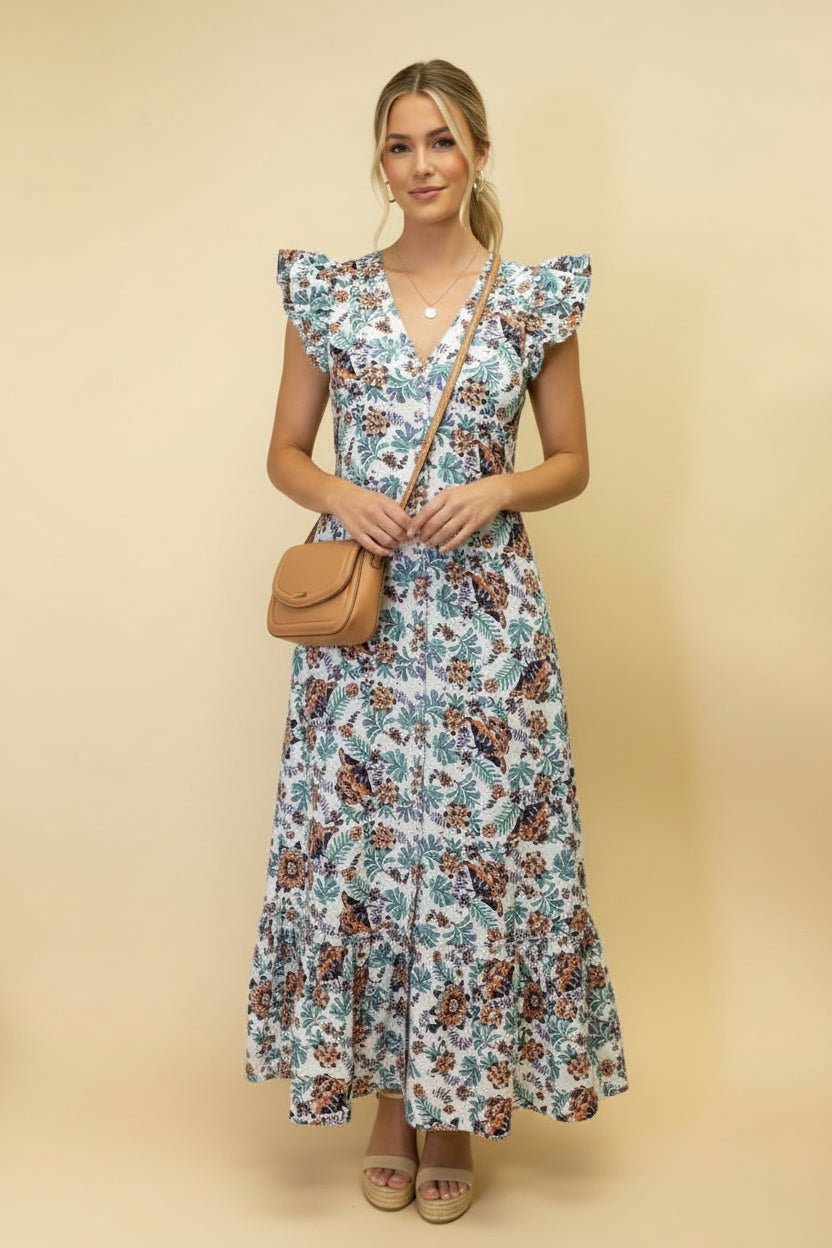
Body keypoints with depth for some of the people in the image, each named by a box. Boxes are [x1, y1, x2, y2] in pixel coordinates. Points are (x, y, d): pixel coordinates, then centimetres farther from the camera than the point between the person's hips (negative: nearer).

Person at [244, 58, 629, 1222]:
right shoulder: (328, 293, 5)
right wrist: (340, 496, -11)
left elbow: (573, 461, 7)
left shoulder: (535, 296, 2)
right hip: (359, 611, 1)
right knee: (357, 841, 3)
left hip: (484, 610, -1)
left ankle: (458, 1106, 20)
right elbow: (285, 452, 9)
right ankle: (387, 1102, 22)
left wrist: (498, 491, -12)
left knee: (478, 843, 1)